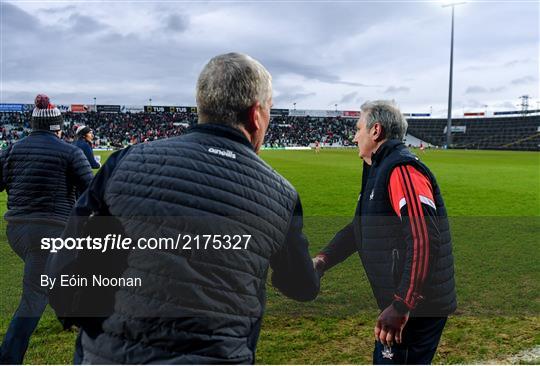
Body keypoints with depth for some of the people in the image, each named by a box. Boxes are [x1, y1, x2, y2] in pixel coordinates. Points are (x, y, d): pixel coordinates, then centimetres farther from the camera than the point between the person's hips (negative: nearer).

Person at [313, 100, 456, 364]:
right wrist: (322, 260, 2)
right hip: (399, 302, 10)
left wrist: (401, 306, -29)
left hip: (417, 307, -10)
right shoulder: (379, 171, 15)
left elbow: (424, 241, -28)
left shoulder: (402, 169, -18)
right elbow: (358, 228, 17)